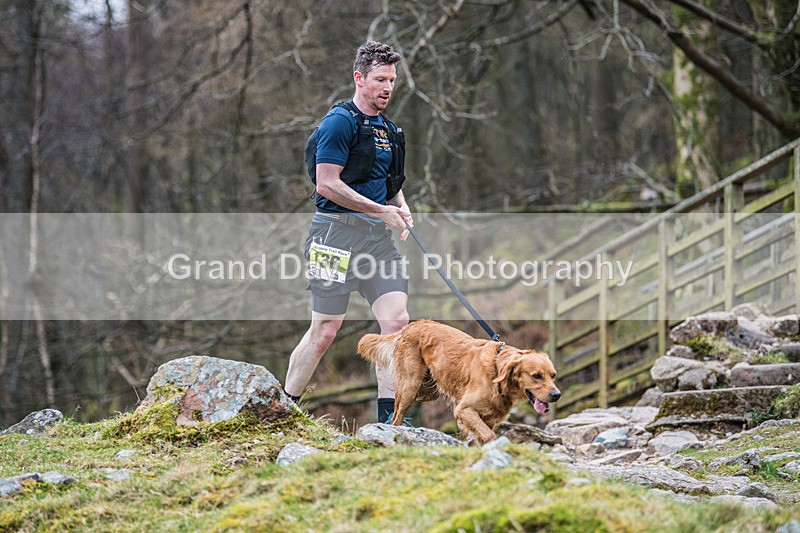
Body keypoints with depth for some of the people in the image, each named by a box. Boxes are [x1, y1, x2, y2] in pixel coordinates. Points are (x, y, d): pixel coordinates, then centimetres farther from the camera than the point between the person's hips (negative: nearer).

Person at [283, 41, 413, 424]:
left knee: (396, 320, -6)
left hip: (378, 235, 7)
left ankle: (388, 417, -4)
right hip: (338, 231, -7)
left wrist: (401, 207, 7)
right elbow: (327, 183, -15)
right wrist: (381, 210, -15)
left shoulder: (389, 131, 19)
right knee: (325, 330, -3)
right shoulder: (340, 121, -8)